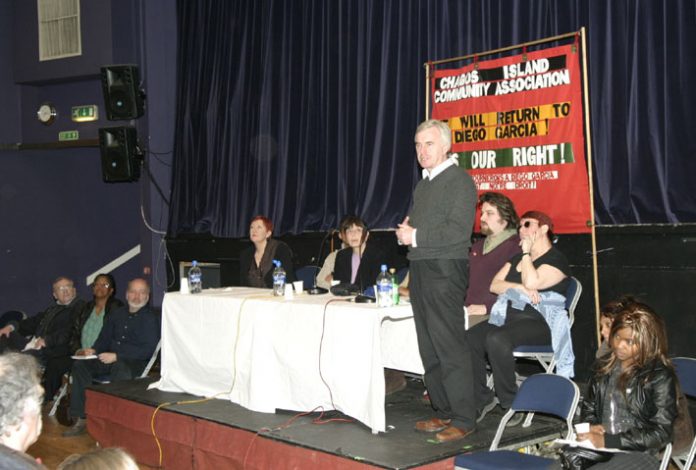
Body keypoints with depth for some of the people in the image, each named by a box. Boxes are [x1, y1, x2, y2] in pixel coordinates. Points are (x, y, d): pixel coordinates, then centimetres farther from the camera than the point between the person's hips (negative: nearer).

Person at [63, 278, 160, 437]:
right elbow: (104, 339, 25)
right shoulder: (117, 314, 18)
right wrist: (94, 350, 2)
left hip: (136, 362, -7)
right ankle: (80, 419, -14)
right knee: (80, 365, -13)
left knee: (119, 367, -38)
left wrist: (116, 356, -18)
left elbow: (148, 350, -13)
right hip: (110, 360, 7)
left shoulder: (150, 318, -3)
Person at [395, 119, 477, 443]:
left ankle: (463, 419, -1)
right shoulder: (422, 184, 20)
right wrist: (405, 231, 7)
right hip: (420, 269, 9)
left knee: (450, 346, -8)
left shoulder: (459, 180, -7)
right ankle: (443, 412, 20)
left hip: (445, 270, -9)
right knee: (429, 347, 11)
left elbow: (458, 230, -18)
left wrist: (416, 236, -15)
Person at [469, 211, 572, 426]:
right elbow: (494, 285, 13)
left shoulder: (557, 260, 1)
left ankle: (511, 403, -20)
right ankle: (482, 400, -14)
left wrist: (527, 252, -3)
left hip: (538, 323, -7)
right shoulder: (517, 258, 25)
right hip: (507, 317, 7)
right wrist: (520, 288, -5)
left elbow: (532, 282, -16)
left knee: (497, 339, -37)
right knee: (469, 339, -23)